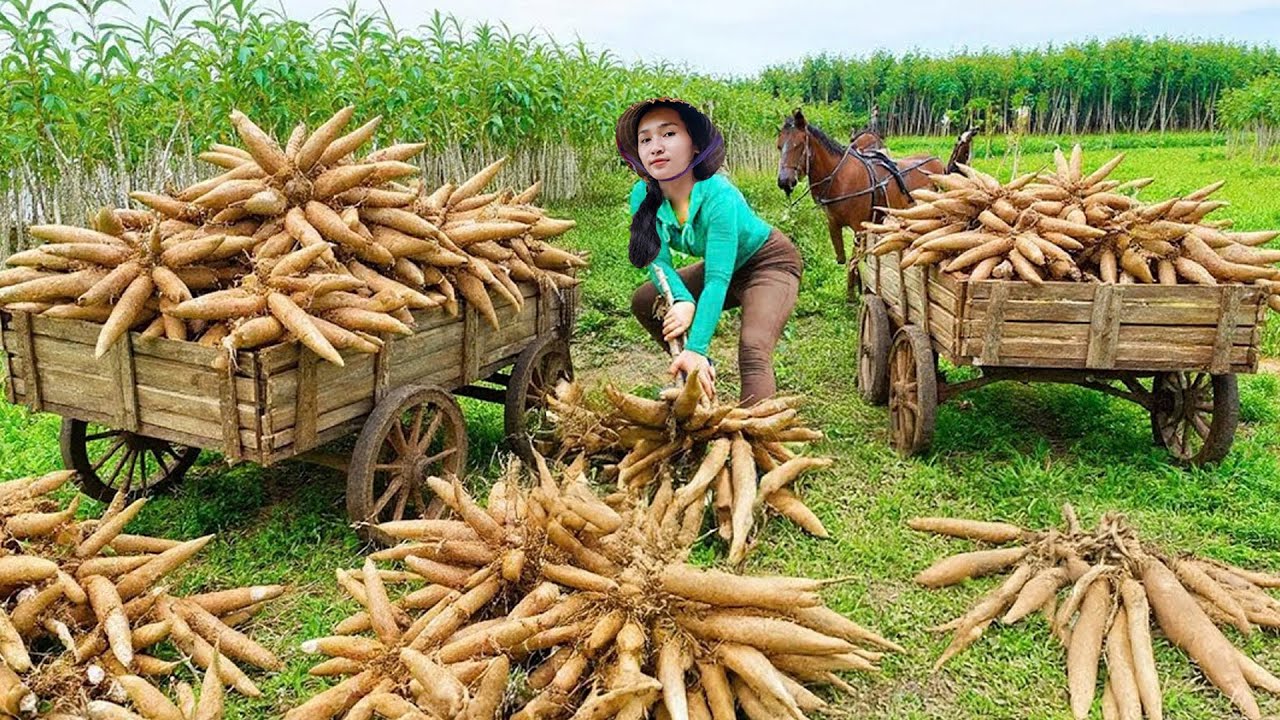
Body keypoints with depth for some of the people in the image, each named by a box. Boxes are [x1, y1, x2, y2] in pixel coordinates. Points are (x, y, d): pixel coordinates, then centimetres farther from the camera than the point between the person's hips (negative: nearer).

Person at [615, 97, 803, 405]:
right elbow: (658, 261, -18)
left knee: (753, 352, -29)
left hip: (770, 262, -7)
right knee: (644, 302, 3)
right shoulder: (642, 196, -18)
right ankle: (701, 374, 17)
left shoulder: (718, 196, -35)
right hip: (722, 266, 7)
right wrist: (682, 301, -39)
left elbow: (718, 279, -38)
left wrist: (696, 349, -46)